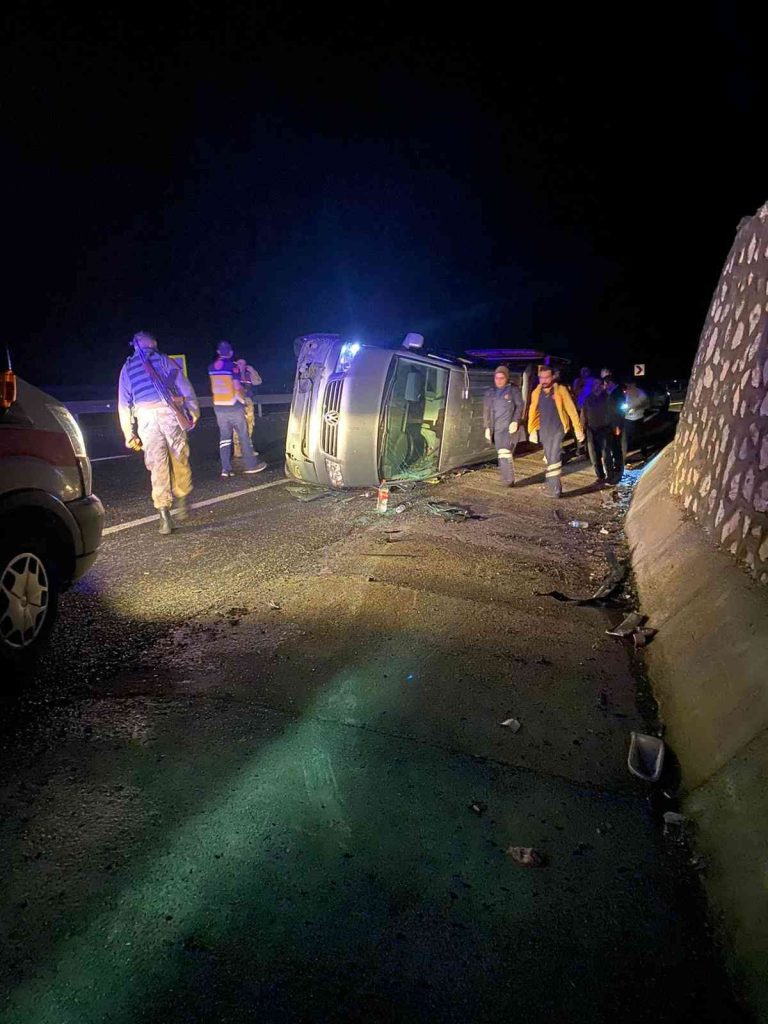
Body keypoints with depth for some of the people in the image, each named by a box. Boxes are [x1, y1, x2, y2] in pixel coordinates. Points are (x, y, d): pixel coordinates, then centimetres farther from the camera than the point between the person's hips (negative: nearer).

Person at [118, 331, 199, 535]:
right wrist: (194, 413, 14)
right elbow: (186, 389, 5)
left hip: (146, 418, 1)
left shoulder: (127, 368, 17)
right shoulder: (164, 361, 11)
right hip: (169, 414, -1)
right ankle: (182, 502, 20)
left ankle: (164, 516, -4)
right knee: (180, 461, 13)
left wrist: (130, 435, 14)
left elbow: (124, 405, 13)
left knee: (158, 468, 1)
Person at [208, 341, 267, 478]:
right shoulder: (232, 366, -10)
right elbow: (237, 388, -12)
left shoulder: (212, 367, 6)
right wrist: (243, 402, 1)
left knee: (224, 436, 7)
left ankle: (226, 468, 1)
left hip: (218, 406, 5)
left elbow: (214, 387, 13)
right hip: (233, 406, -5)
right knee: (243, 435, 5)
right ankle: (251, 464, 10)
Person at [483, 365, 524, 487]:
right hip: (497, 428, 5)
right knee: (501, 454, 6)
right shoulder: (490, 392, 12)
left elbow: (520, 406, -2)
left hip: (510, 427, -5)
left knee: (505, 453, -15)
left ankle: (509, 480, -8)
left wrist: (515, 421, -14)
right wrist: (487, 427, 9)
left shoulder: (513, 389, 0)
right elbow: (486, 411, 14)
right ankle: (506, 480, 14)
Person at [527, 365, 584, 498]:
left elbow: (571, 410, -5)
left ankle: (554, 488, -10)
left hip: (558, 429, -4)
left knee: (554, 458, -13)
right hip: (543, 431, 4)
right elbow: (532, 412, 12)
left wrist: (578, 429, -6)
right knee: (549, 458, 12)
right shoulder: (536, 393, 4)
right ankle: (551, 483, 24)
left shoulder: (560, 390, -7)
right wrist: (531, 430, 8)